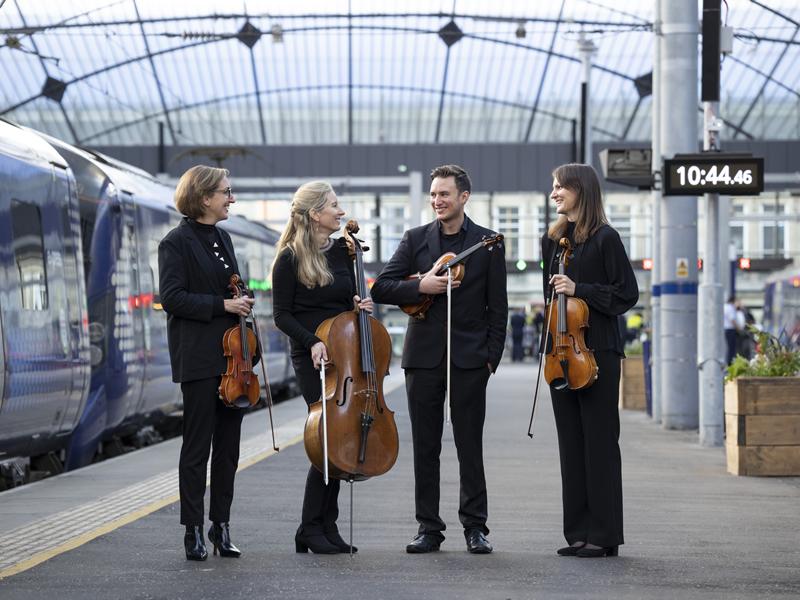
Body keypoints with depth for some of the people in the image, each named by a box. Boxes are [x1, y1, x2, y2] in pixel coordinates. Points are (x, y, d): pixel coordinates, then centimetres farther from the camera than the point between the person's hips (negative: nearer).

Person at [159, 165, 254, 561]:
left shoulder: (222, 239, 15)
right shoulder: (177, 242, -8)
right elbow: (171, 297, -16)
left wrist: (241, 304, 9)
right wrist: (223, 305, -18)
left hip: (231, 355, 7)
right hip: (199, 360, -7)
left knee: (228, 444, 7)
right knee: (198, 445, -3)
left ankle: (221, 525, 14)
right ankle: (194, 531, 3)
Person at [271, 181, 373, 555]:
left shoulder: (343, 251, 10)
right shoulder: (291, 258, -7)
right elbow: (282, 315, -7)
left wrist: (361, 306, -2)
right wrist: (311, 342, -20)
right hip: (312, 359, -6)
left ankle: (327, 527, 14)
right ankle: (311, 529, -2)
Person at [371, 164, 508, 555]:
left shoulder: (488, 243, 3)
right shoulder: (415, 240, 7)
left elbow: (497, 307, 3)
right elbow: (380, 288, 2)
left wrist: (492, 356, -3)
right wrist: (420, 287, -14)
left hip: (470, 357, -2)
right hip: (424, 356, 2)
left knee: (470, 446, 1)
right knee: (425, 446, 5)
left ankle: (475, 527, 8)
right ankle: (429, 529, 11)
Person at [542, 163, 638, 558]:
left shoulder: (604, 238, -7)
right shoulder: (556, 239, 13)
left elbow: (627, 293, -10)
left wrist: (578, 289, -15)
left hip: (597, 352, -7)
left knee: (599, 442, -4)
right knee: (571, 443, 8)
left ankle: (604, 535, 0)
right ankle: (579, 532, 13)